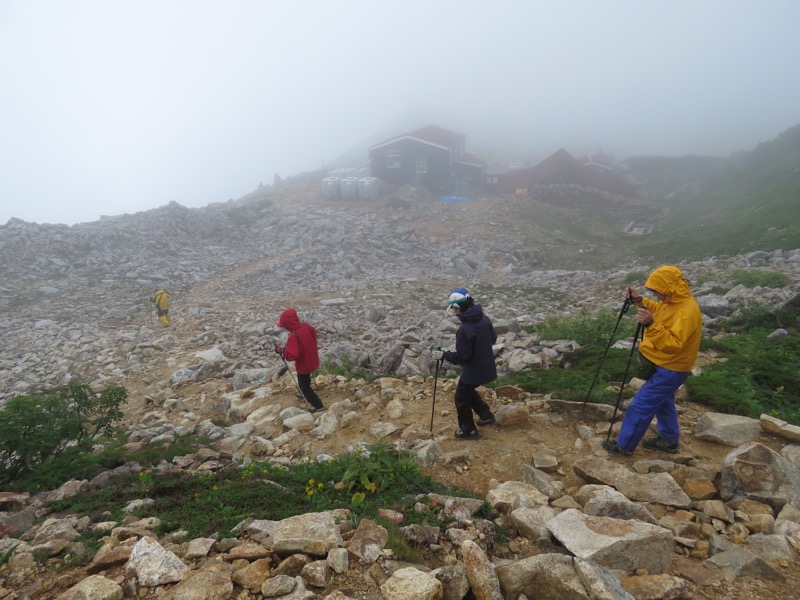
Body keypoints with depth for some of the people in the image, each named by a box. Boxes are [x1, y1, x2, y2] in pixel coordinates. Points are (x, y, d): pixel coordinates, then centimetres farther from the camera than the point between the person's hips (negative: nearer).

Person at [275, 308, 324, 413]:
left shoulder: (294, 336, -33)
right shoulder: (307, 326, -9)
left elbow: (291, 355, -35)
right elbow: (314, 336, 11)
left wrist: (281, 350, -19)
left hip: (303, 365, -8)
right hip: (312, 360, 8)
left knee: (304, 386, 11)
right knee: (305, 381, 33)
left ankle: (318, 405, 16)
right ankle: (304, 394, 56)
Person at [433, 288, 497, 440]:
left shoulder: (464, 329, -30)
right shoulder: (485, 319, -5)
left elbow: (462, 357, -24)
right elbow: (493, 338, 10)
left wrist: (443, 355, -13)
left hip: (473, 371, -8)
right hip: (486, 367, 8)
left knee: (461, 398, 13)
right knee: (468, 391, 29)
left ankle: (469, 431, 25)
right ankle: (487, 416, 39)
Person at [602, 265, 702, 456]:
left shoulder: (686, 311, -30)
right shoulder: (673, 301, 0)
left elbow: (672, 344, -35)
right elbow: (657, 310, 20)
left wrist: (650, 324, -44)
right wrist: (639, 301, 4)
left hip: (670, 369, -10)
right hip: (664, 364, 10)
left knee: (640, 406, -3)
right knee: (661, 401, 24)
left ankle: (624, 445, 9)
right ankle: (668, 440, 41)